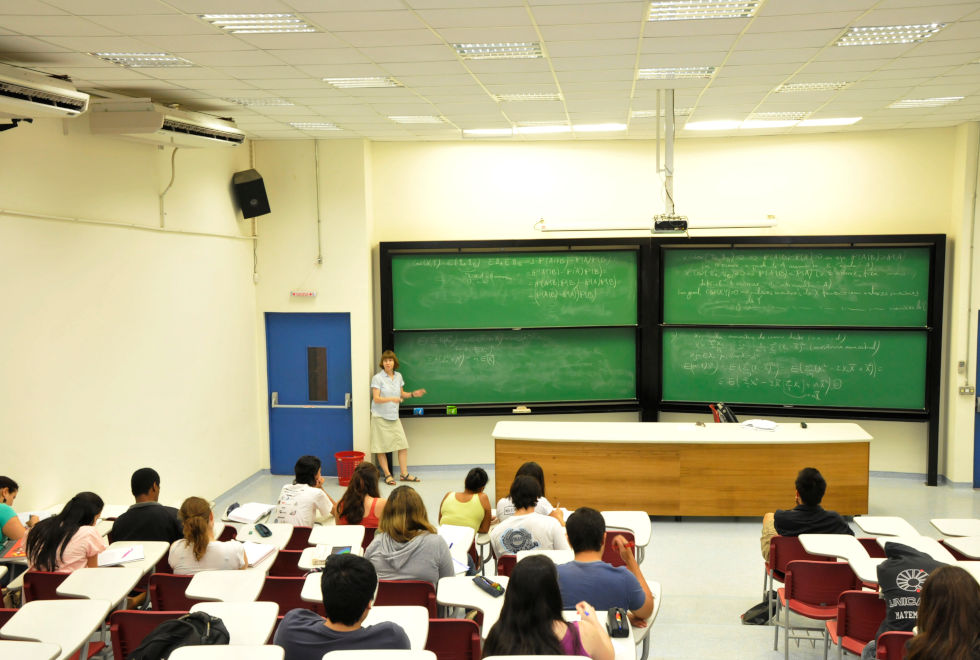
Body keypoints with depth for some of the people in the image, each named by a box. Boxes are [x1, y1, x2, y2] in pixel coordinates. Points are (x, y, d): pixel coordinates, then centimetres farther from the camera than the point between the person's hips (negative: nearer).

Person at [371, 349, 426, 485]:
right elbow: (376, 399, -16)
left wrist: (413, 394, 2)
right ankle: (387, 475, 12)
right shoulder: (377, 378, -10)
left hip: (394, 416, 5)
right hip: (380, 417, -5)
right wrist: (391, 399, -30)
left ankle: (404, 474, 11)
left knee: (403, 445, 2)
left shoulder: (398, 376, 7)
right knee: (381, 448, 2)